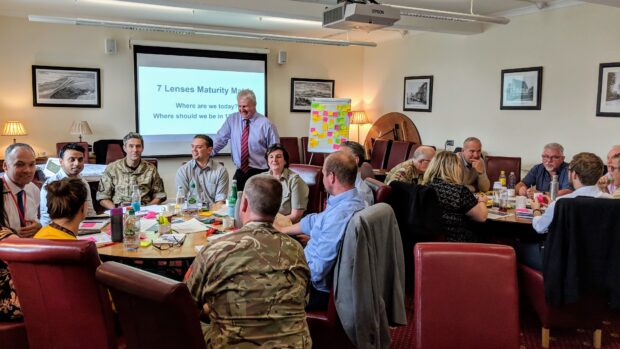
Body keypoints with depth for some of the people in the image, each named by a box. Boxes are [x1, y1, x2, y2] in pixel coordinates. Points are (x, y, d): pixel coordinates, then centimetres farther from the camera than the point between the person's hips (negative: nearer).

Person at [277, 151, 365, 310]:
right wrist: (282, 230, 25)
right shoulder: (353, 201, 0)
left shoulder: (339, 215, -33)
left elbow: (317, 270, -31)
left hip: (320, 289, -9)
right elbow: (315, 221, 16)